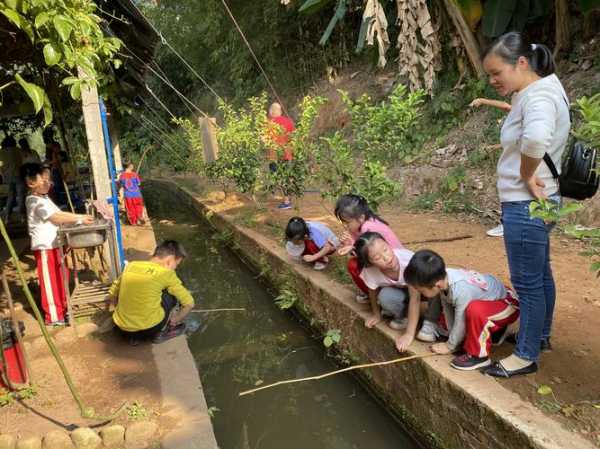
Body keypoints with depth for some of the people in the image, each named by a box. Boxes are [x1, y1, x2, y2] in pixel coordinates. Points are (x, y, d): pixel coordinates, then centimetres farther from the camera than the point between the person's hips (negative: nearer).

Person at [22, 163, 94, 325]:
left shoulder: (44, 198, 15)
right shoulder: (36, 202, -18)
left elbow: (60, 213, 16)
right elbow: (57, 218, -23)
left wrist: (81, 216, 6)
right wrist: (79, 220, -21)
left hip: (54, 245, 10)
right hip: (45, 247, -10)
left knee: (60, 279, 18)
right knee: (50, 282, -2)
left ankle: (62, 308, 32)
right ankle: (54, 316, 7)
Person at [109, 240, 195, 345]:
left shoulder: (130, 265, 5)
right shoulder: (166, 273, -7)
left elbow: (112, 295, 15)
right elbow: (189, 303, -4)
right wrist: (175, 321, 14)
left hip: (123, 329, 4)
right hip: (149, 328, -4)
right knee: (173, 292, 14)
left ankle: (135, 336, 19)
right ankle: (161, 332, 19)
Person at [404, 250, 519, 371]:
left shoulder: (461, 292, -38)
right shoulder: (443, 278, -18)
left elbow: (461, 323, -26)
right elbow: (448, 309, -6)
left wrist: (450, 346, -11)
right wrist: (453, 337, -3)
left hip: (508, 305, -8)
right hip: (488, 300, 8)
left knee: (474, 310, -40)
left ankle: (478, 355, -18)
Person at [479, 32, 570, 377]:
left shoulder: (538, 96, -20)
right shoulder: (535, 92, 10)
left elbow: (536, 138, -42)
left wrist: (526, 176, -25)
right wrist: (528, 177, 12)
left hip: (527, 205, -10)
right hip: (534, 202, 10)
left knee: (527, 282, 2)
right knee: (540, 274, 22)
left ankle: (527, 356, 17)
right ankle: (541, 336, 40)